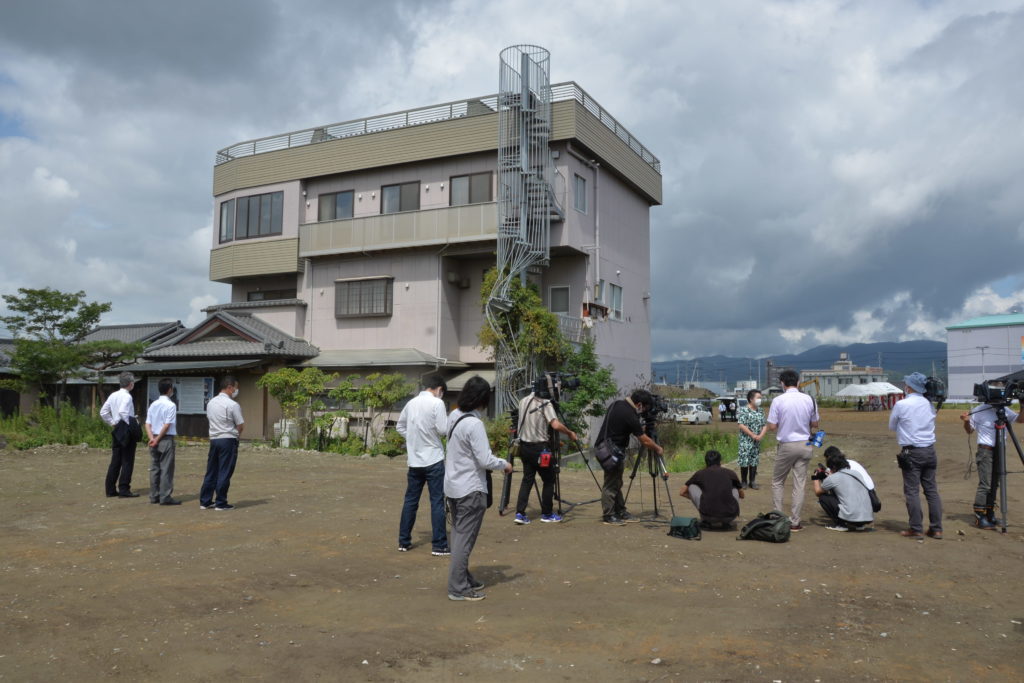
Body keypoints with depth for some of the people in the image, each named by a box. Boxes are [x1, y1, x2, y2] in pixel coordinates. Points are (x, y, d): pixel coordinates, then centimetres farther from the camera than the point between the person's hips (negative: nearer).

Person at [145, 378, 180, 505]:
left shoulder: (153, 405, 11)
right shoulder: (171, 405, -11)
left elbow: (147, 424, 5)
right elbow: (167, 425, -16)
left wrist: (152, 438, -5)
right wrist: (157, 440, -11)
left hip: (154, 440, 7)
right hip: (166, 439, -7)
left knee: (154, 468, 11)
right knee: (166, 469, -3)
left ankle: (154, 496, 15)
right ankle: (165, 497, -3)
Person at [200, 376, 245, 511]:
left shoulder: (211, 402, 9)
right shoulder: (232, 405, -13)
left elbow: (210, 419, 16)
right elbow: (241, 425, -11)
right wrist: (236, 433, 11)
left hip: (214, 439, 7)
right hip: (228, 440, -7)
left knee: (211, 472, 13)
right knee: (224, 473, 0)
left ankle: (205, 501, 17)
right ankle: (221, 503, 4)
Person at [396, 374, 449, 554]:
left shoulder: (411, 403, 8)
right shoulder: (437, 403, -11)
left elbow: (400, 426, 17)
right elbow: (443, 430, -13)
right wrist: (448, 418, 6)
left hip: (414, 461, 6)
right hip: (434, 460, -6)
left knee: (410, 500, 14)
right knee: (437, 502, 0)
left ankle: (403, 541, 20)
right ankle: (439, 545, 1)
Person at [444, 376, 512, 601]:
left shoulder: (453, 417, 4)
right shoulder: (474, 424, -22)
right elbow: (485, 460, -22)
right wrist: (504, 464, -5)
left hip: (453, 485, 9)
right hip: (470, 489, -9)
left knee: (458, 535, 17)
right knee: (465, 539, 0)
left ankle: (463, 579, 30)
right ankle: (458, 589, 7)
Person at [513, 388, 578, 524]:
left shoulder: (523, 401, 7)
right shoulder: (546, 403, -13)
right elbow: (556, 425, -22)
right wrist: (570, 433, -9)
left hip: (524, 446, 6)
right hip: (539, 448, -6)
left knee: (527, 479, 12)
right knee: (548, 480, 9)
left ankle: (520, 513, 4)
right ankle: (547, 514, 15)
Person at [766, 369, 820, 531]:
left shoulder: (778, 401, -12)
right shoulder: (809, 400, -2)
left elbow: (772, 426, -11)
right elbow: (814, 424, 6)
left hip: (786, 446, -3)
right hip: (805, 445, 3)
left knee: (777, 482, 13)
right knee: (800, 484, 6)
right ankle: (795, 522, 9)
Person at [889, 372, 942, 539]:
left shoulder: (901, 405, -10)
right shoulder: (929, 404, 5)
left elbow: (892, 426, 3)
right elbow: (931, 423, 16)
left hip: (911, 453, -5)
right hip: (930, 450, 5)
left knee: (912, 491, 0)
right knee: (932, 490, 10)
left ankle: (915, 529, 1)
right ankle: (936, 528, 13)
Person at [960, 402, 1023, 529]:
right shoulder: (979, 411, -6)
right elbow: (970, 430, 1)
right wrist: (966, 421, -20)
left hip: (999, 451, 6)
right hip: (985, 451, -6)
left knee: (994, 485, 9)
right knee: (985, 485, -10)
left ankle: (990, 514, 19)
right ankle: (979, 517, -6)